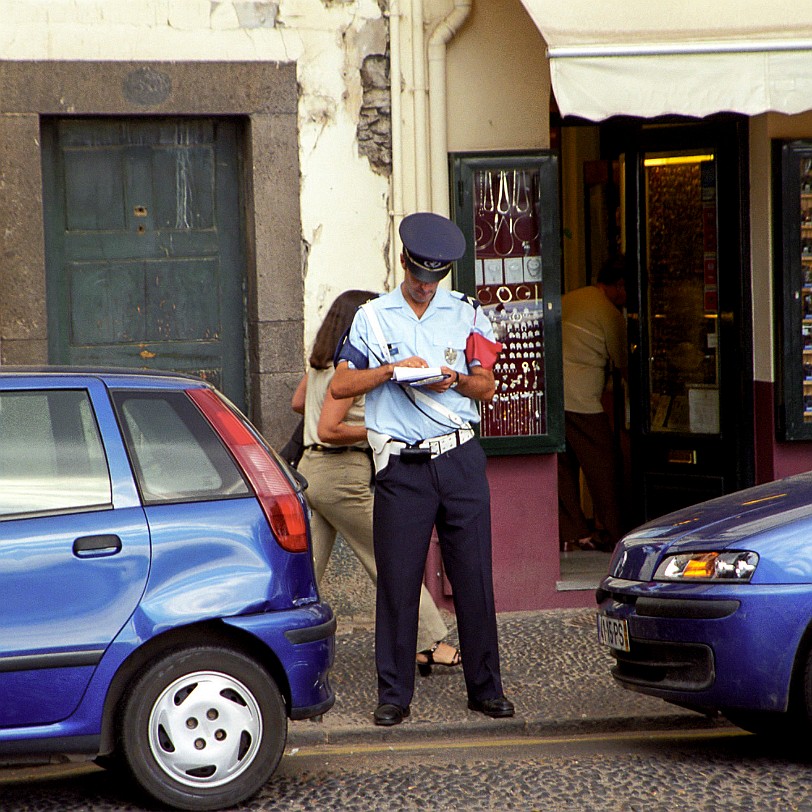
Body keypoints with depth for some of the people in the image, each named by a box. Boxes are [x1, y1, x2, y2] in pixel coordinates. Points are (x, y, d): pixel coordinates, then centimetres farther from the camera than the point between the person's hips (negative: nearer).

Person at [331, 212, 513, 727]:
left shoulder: (466, 313, 11)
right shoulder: (373, 317, 9)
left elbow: (488, 388, 12)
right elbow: (341, 385, 2)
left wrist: (456, 380, -9)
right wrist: (391, 369, -12)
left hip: (460, 458, 1)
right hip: (402, 466, -1)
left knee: (474, 576, 2)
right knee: (397, 579, -1)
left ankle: (486, 688, 10)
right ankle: (395, 694, 6)